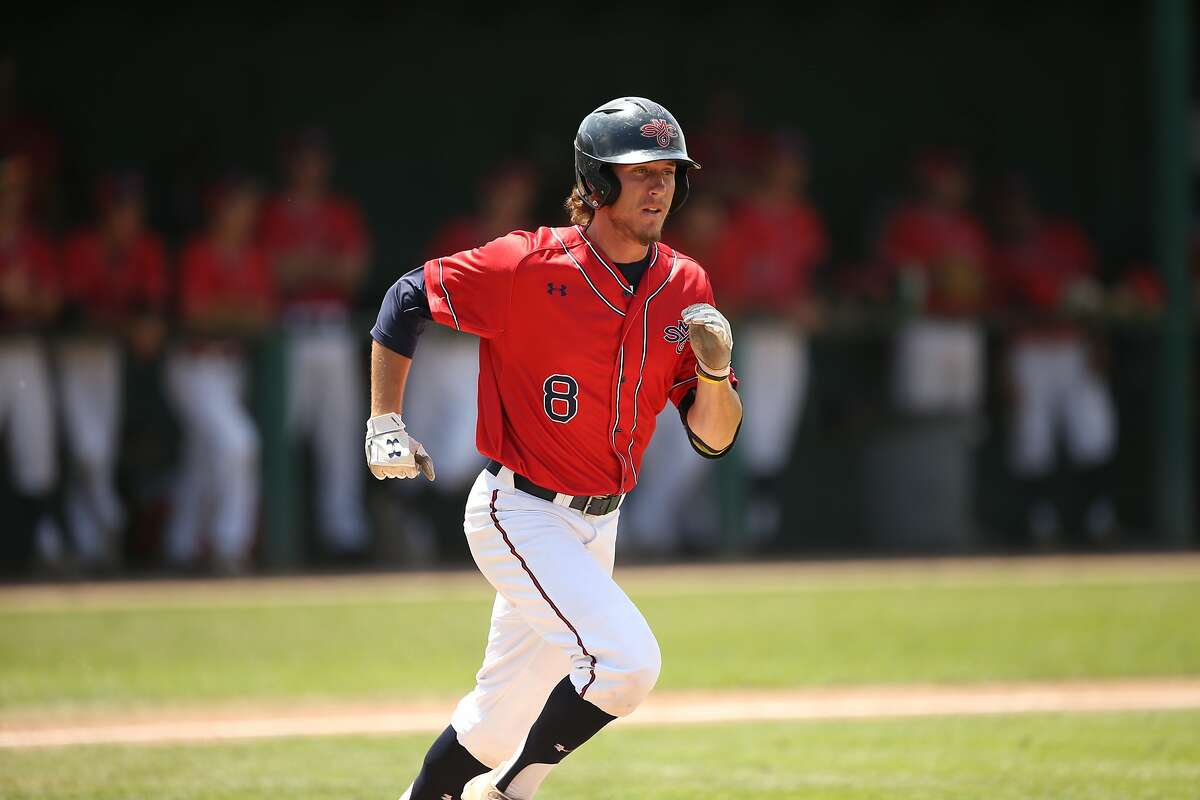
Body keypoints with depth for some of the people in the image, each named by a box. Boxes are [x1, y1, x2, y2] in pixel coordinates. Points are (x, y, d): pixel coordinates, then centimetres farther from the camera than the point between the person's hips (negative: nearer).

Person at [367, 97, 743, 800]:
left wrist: (716, 368, -18)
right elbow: (408, 299, -4)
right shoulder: (530, 266, -16)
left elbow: (714, 439, 2)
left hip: (598, 525, 6)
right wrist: (385, 425, -5)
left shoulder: (686, 287, 1)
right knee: (625, 660, -22)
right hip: (520, 512, -6)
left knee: (504, 716, 12)